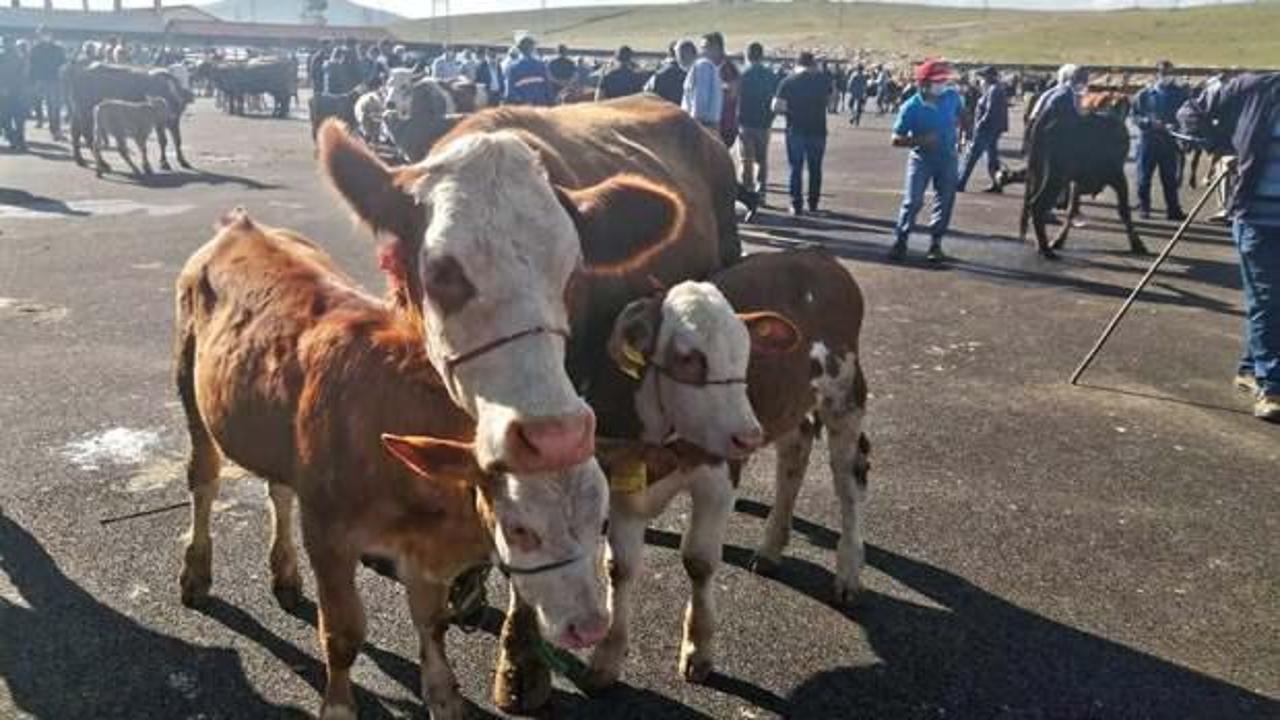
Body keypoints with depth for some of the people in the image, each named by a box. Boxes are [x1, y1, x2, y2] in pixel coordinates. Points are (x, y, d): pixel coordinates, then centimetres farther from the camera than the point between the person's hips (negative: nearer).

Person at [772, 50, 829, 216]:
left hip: (795, 130, -1)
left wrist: (788, 111, 7)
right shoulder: (822, 80, 2)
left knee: (795, 168, 5)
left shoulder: (788, 81, -5)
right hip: (818, 130, 2)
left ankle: (797, 205, 1)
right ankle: (813, 204, 17)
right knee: (815, 168, 13)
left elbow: (777, 106, -12)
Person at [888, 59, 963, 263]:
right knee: (913, 201, -10)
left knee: (945, 202, 6)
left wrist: (952, 125, -1)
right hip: (921, 159, -4)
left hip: (947, 158, 4)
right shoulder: (910, 108, -20)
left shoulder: (952, 96, -8)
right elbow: (897, 140, -17)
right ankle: (900, 242, 3)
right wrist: (921, 140, -28)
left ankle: (935, 244, 17)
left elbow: (959, 116, 16)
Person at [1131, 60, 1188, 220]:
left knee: (1170, 177, 4)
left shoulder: (1180, 94, 4)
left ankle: (1173, 209, 10)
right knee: (1144, 176, 2)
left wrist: (1175, 125, -15)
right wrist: (1150, 122, -15)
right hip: (1148, 140, -1)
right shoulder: (1144, 94, 1)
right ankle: (1143, 208, 13)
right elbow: (1134, 115, 1)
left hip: (1170, 141, 1)